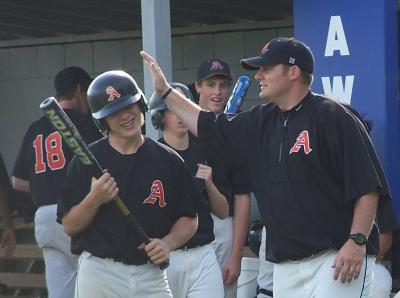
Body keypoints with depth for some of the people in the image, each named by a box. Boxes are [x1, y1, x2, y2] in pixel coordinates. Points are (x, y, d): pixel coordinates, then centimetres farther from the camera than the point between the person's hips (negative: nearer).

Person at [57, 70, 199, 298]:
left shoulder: (169, 161, 5)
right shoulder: (87, 161, 0)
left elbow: (189, 219, 11)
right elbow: (69, 226, -1)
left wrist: (169, 243, -7)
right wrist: (94, 199, -17)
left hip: (152, 276, 2)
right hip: (99, 276, -2)